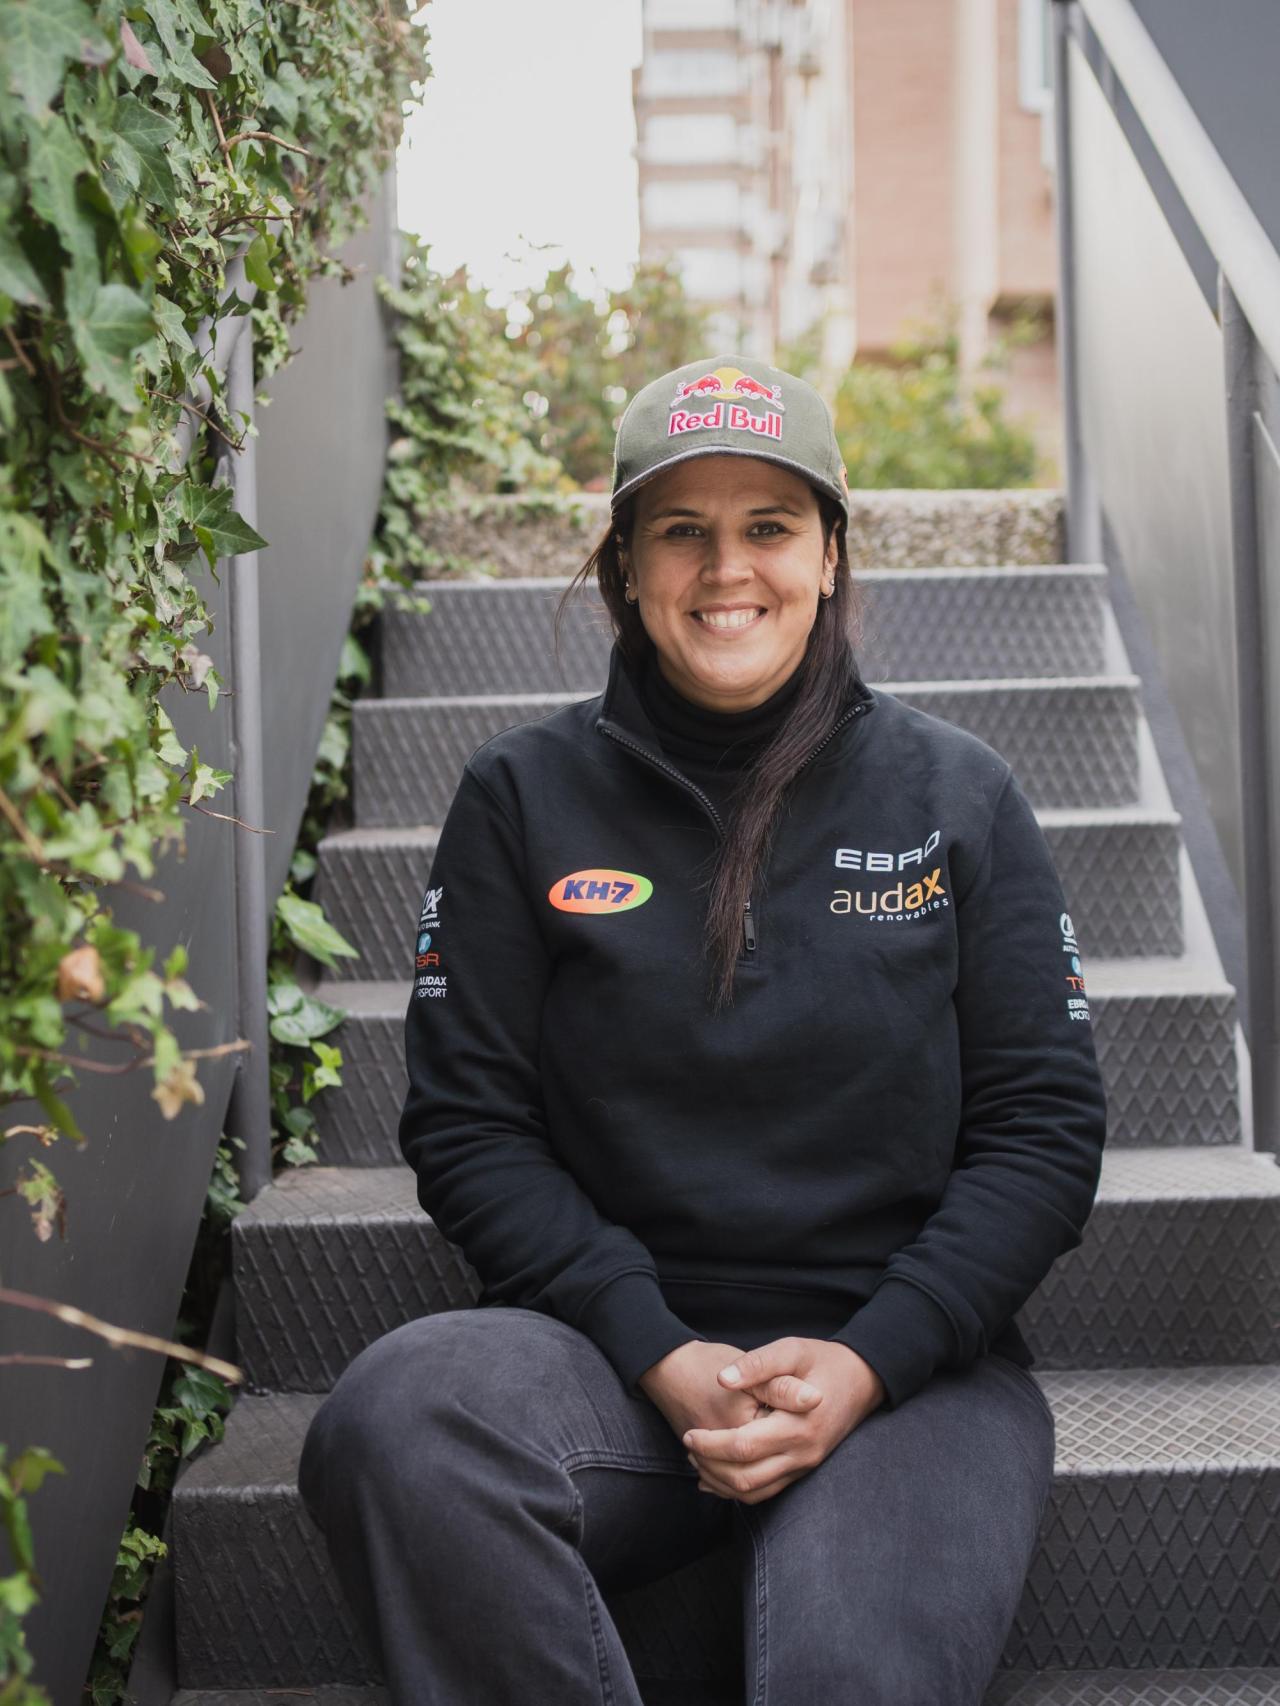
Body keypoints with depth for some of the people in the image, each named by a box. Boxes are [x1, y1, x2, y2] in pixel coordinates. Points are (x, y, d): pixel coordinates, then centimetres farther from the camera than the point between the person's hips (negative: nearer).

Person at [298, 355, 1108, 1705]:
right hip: (613, 1341, 2)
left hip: (901, 1355, -1)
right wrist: (657, 1354, -12)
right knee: (395, 1427, -31)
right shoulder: (523, 798, 5)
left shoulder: (957, 797, 6)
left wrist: (867, 1362, -10)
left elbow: (1045, 1126, 4)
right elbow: (467, 1123, 2)